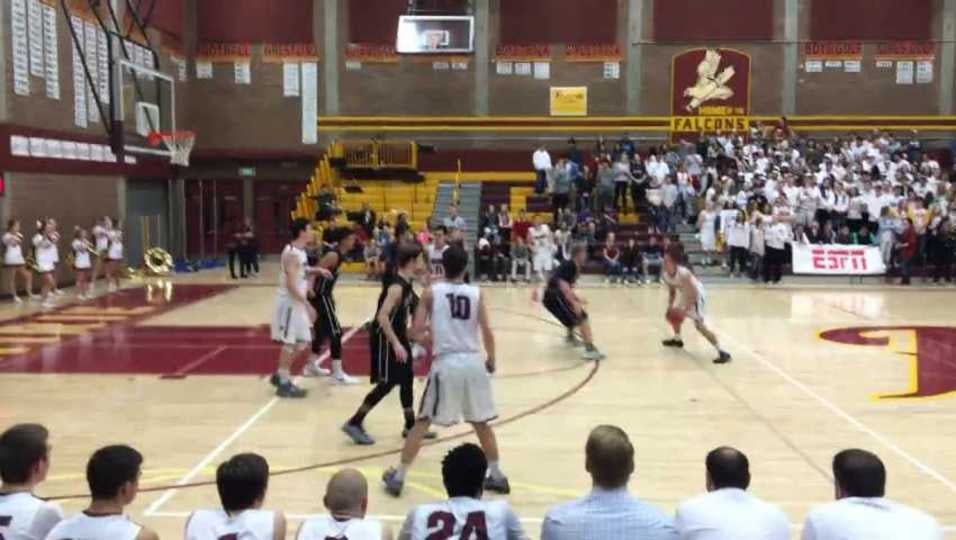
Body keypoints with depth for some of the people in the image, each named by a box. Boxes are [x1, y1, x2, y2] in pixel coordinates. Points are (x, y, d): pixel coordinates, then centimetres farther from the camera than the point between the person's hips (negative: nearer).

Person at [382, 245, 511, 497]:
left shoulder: (431, 292, 0)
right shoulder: (476, 293, 3)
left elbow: (415, 332, -4)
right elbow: (487, 333, -2)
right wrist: (491, 360, 14)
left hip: (446, 363, -2)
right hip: (473, 362, 2)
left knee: (422, 422, 11)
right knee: (481, 423, 19)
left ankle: (398, 477, 15)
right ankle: (497, 476, 28)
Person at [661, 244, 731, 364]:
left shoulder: (683, 273, -34)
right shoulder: (665, 274, -9)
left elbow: (694, 294, -28)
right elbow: (672, 290, 9)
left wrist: (685, 310, -29)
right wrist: (670, 305, 0)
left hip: (697, 296, -9)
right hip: (685, 295, 9)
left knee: (700, 326, -19)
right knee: (671, 314, 21)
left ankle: (722, 352, -21)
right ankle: (677, 339, 45)